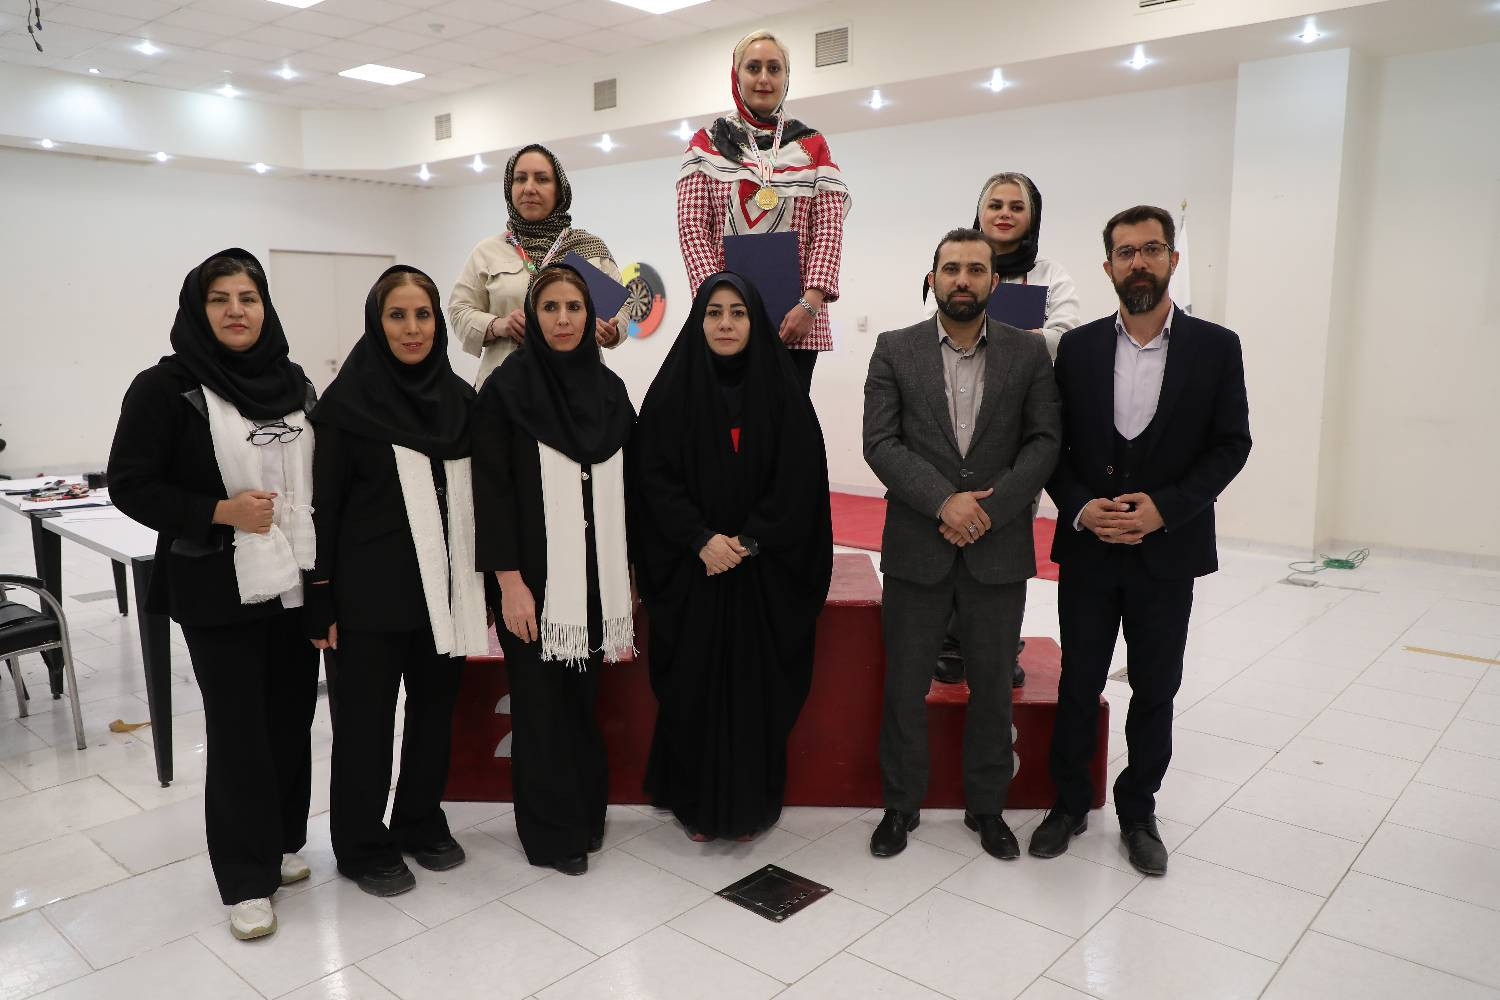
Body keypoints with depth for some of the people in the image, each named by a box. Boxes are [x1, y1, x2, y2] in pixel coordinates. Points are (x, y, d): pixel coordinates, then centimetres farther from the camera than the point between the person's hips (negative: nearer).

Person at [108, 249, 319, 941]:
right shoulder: (166, 388, -7)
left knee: (291, 718, 10)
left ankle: (281, 844, 30)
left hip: (296, 585, 5)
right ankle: (246, 880, 15)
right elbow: (130, 485, -7)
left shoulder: (293, 384, 8)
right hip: (219, 593, -4)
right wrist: (222, 512, -18)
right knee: (238, 729, 1)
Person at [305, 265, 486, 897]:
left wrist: (483, 584, 10)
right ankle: (363, 845, 25)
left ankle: (422, 822, 33)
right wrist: (321, 601, -9)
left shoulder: (459, 397, 6)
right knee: (366, 718, 7)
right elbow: (324, 504, -7)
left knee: (435, 705, 14)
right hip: (371, 590, -4)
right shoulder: (348, 401, -7)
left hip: (444, 586, 5)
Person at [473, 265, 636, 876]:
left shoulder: (608, 388, 7)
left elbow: (625, 486, 10)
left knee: (584, 697, 14)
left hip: (595, 575, 4)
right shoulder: (506, 388, -7)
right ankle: (551, 831, 22)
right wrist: (509, 581, -14)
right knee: (542, 702, 6)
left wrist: (626, 575, 9)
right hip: (536, 577, -4)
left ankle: (586, 811, 31)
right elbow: (492, 489, -10)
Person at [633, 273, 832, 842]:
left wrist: (750, 540, -13)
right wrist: (701, 540, -16)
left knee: (757, 685, 4)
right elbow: (655, 475, -4)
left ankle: (750, 804, 20)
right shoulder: (672, 389, 2)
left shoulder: (782, 389, 2)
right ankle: (697, 805, 19)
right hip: (692, 569, 0)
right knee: (693, 684, 3)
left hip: (765, 570, 0)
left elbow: (800, 477, -3)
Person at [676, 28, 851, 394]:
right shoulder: (707, 144, 10)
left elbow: (829, 228, 3)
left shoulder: (813, 146, 12)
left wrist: (811, 301, -12)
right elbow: (692, 228, 1)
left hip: (797, 317, 1)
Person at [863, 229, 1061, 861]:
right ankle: (901, 805, 27)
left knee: (993, 687, 13)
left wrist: (990, 509, -14)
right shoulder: (895, 350, 1)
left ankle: (987, 807, 31)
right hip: (917, 549, -1)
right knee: (904, 686, 8)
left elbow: (1045, 441, -1)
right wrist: (944, 501, -18)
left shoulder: (1028, 352, 4)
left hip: (998, 549, 1)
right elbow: (880, 442, -6)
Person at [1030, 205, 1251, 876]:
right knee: (1078, 685, 10)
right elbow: (1053, 443, 2)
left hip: (1168, 551, 0)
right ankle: (1070, 802, 28)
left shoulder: (1215, 348, -1)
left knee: (1155, 691, 11)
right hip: (1087, 548, 1)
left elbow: (1230, 445, -3)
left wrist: (1165, 507, -16)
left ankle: (1138, 811, 29)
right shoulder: (1078, 347, 1)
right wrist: (1081, 507, -14)